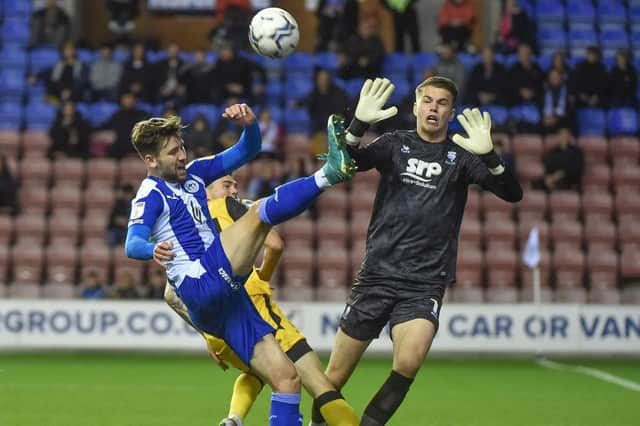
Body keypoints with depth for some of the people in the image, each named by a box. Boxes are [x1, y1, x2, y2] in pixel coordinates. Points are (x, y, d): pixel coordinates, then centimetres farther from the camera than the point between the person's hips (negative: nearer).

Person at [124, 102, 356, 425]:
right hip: (202, 285, -8)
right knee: (260, 213, -17)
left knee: (286, 377, 1)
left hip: (226, 294, 8)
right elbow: (132, 245, -20)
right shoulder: (150, 195, -3)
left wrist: (249, 124, -3)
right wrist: (153, 249, -43)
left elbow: (247, 151, 19)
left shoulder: (193, 174, 18)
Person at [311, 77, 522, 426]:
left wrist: (488, 156, -27)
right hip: (376, 275, 1)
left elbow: (512, 194, -8)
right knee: (335, 375, 4)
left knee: (409, 363, -26)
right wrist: (358, 123, -27)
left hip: (425, 283, -1)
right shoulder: (395, 144, 6)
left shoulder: (460, 155, 4)